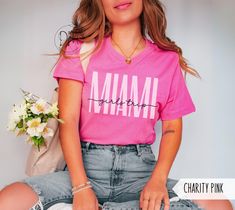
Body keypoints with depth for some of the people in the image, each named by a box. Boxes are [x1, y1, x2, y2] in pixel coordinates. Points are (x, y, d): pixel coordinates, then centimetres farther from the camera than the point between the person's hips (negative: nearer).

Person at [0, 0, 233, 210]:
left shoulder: (168, 59, 8)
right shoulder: (81, 48, 4)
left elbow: (172, 127, 8)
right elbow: (68, 121, -4)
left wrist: (158, 179, -11)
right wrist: (81, 187, -17)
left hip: (140, 168, 3)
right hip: (86, 164, -2)